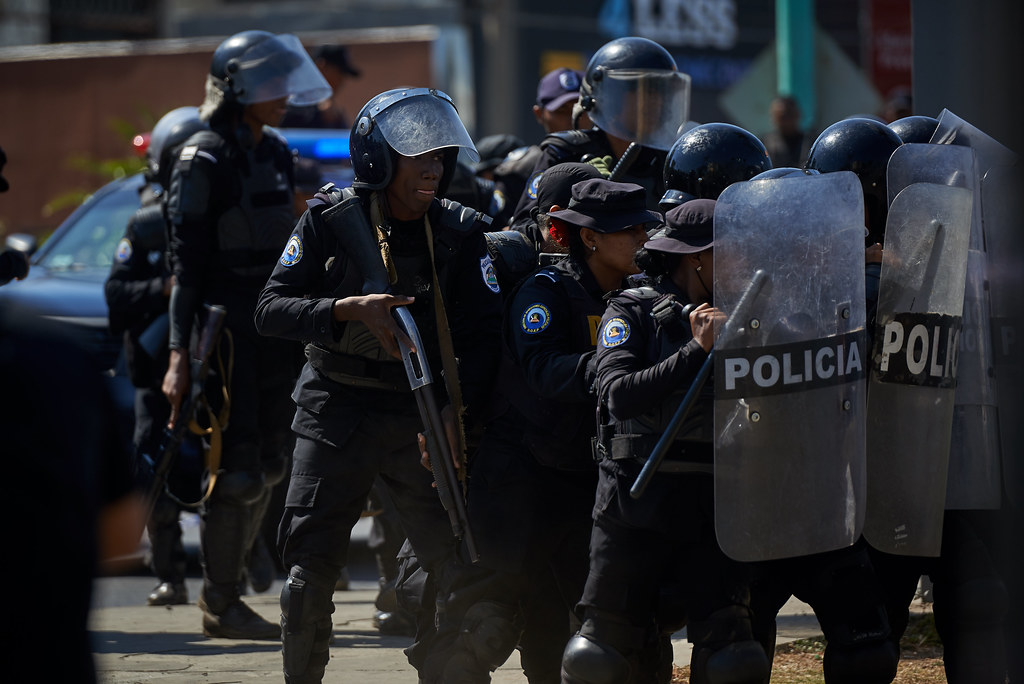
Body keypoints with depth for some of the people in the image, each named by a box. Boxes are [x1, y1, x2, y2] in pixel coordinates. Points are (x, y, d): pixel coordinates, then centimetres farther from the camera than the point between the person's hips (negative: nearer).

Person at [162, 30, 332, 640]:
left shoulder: (275, 153, 13)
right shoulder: (205, 160, -10)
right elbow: (187, 262, -13)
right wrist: (180, 353, -18)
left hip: (275, 328, 8)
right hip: (226, 330, -8)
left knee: (267, 465, 9)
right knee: (239, 469, -7)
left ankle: (225, 586, 21)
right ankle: (221, 606, 3)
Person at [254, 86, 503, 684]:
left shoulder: (463, 233, 0)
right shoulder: (331, 221, -3)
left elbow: (484, 335, -4)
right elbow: (271, 309, -7)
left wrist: (458, 410, -19)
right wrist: (347, 310, -22)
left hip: (422, 412, 1)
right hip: (336, 414, -1)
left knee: (461, 566, -5)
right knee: (312, 567, -1)